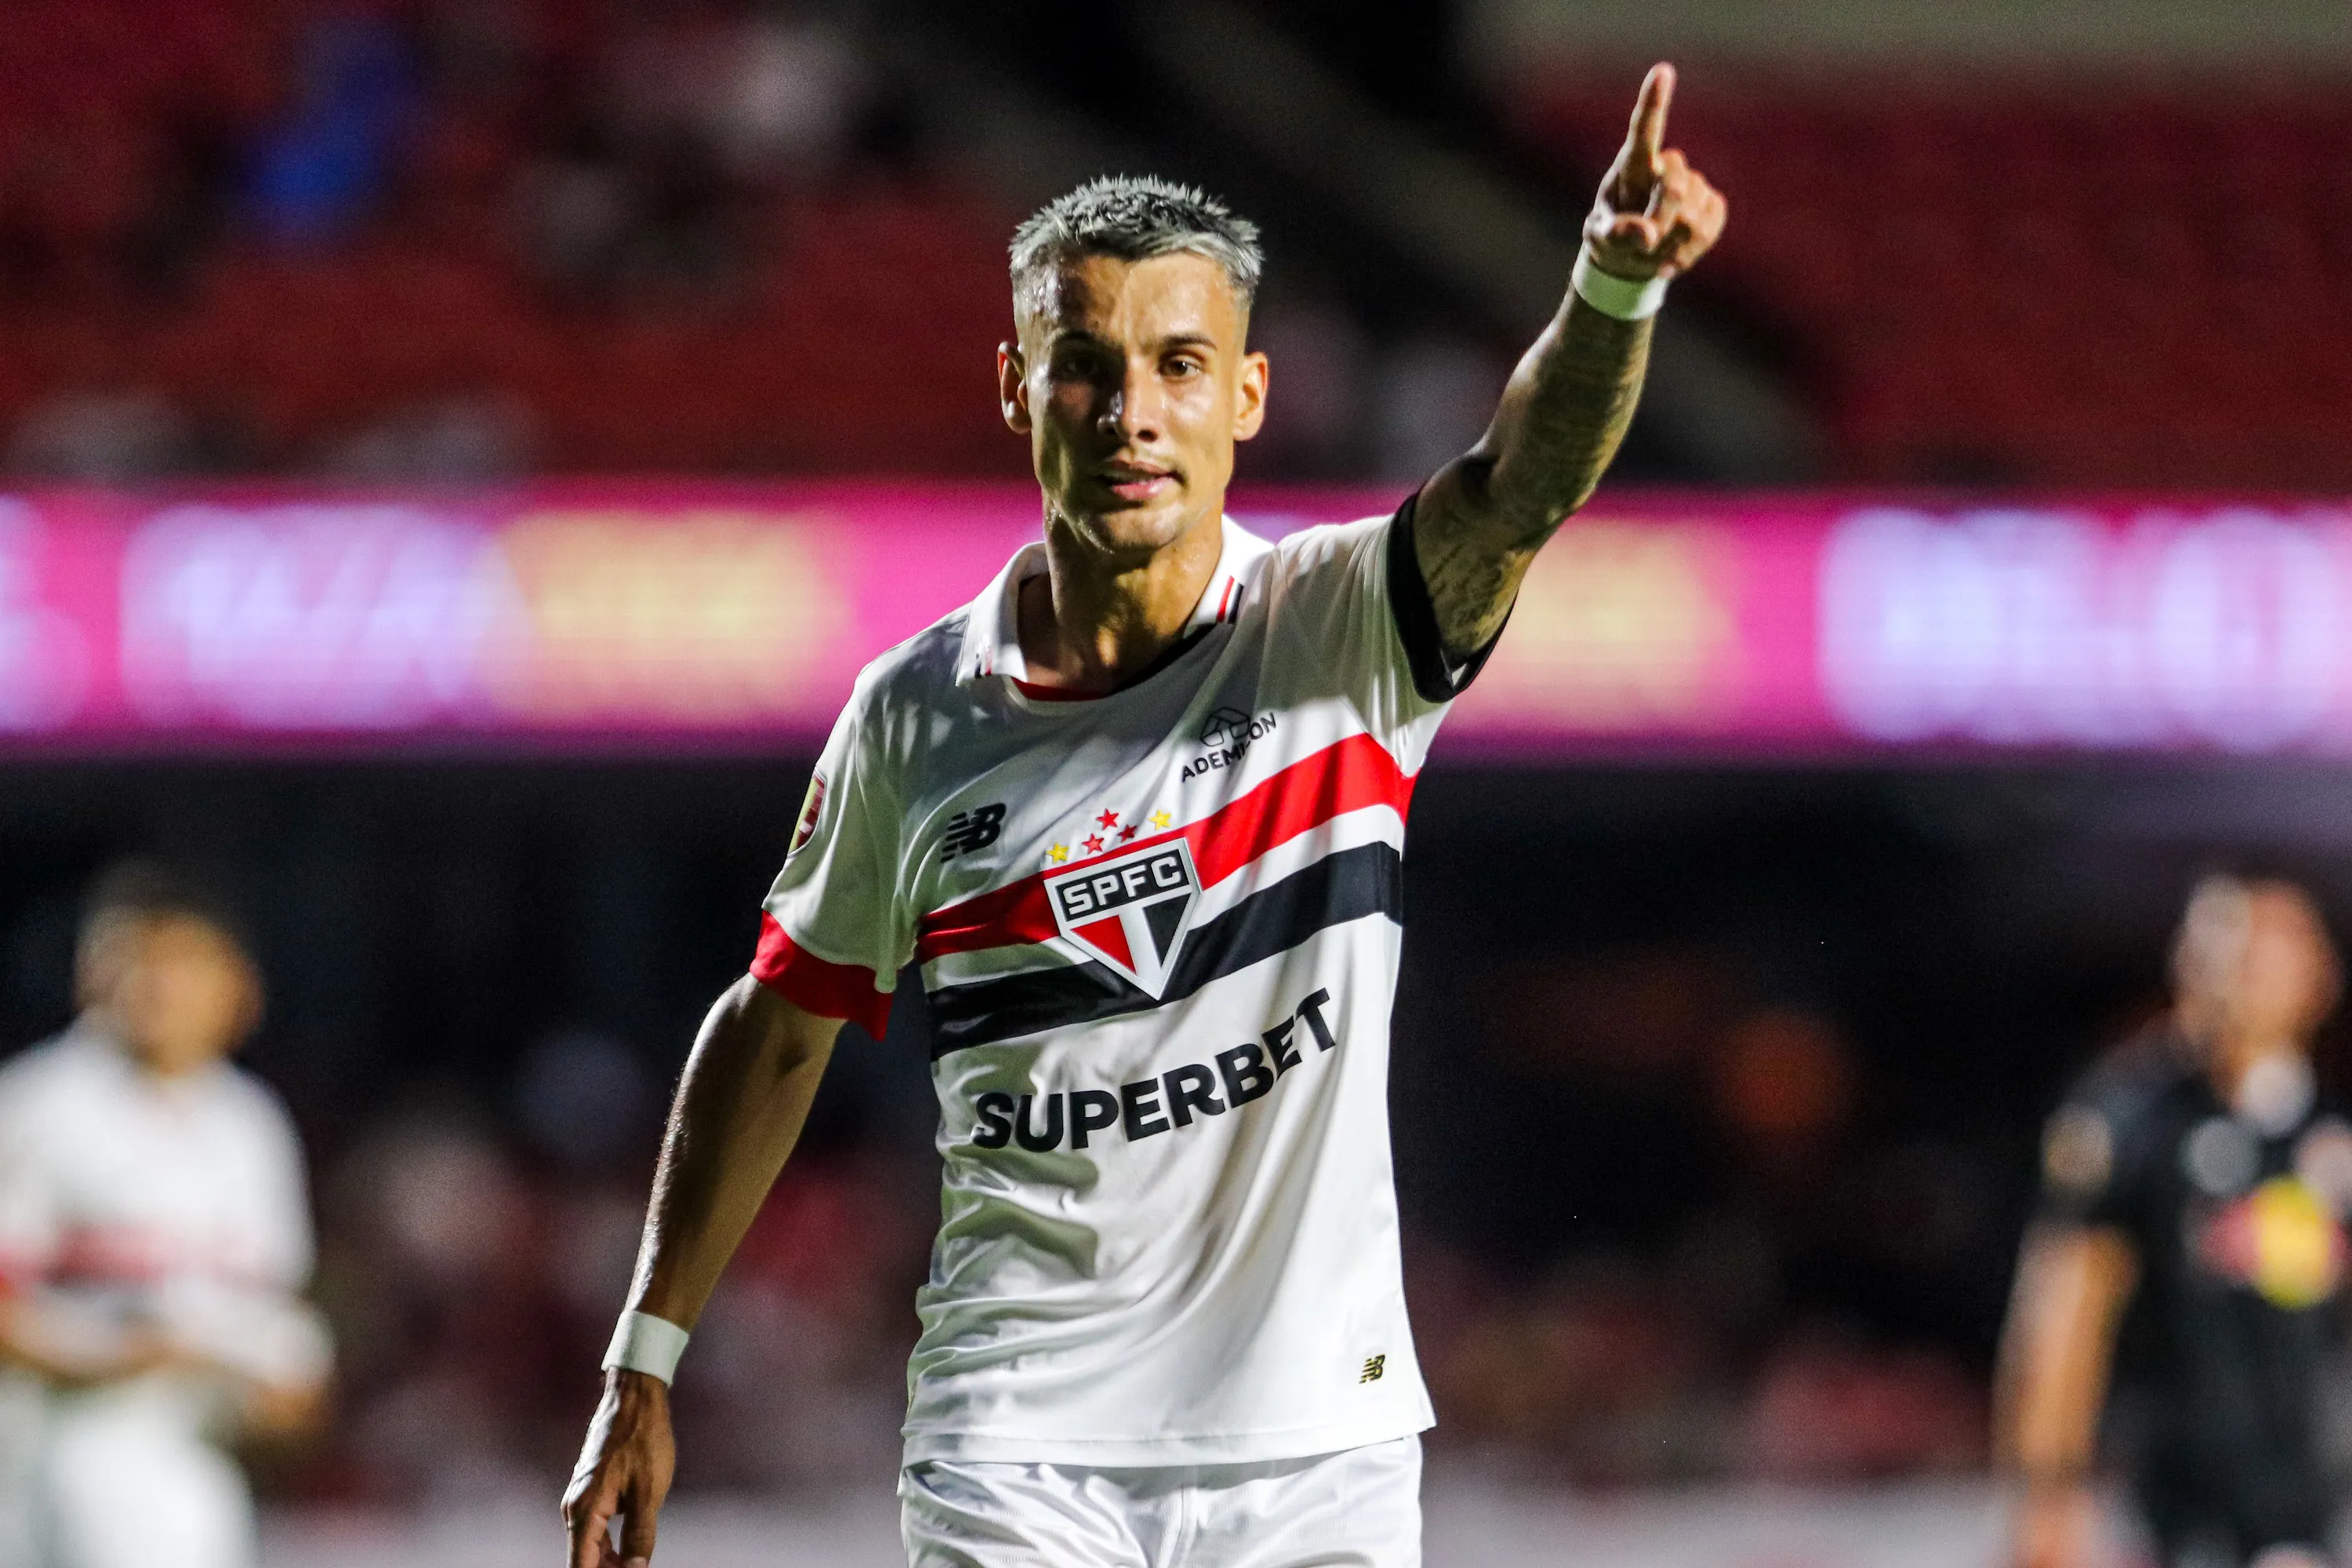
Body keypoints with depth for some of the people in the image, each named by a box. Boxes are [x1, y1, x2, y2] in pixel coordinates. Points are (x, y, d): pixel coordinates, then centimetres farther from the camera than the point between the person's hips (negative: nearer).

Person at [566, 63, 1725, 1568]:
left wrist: (1615, 282, -45)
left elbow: (1521, 484, -24)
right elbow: (778, 1029, 13)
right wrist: (644, 1364, 14)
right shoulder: (918, 714, 1)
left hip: (1317, 1445, 0)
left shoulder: (1341, 630, -3)